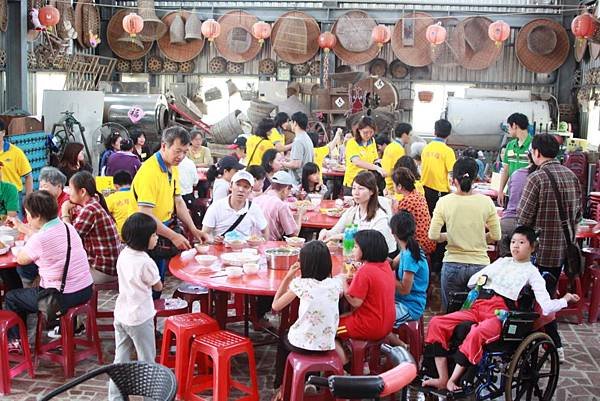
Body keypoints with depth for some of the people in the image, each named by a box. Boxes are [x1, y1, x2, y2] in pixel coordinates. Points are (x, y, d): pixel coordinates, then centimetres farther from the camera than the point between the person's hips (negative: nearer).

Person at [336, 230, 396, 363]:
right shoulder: (385, 265, 2)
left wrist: (343, 281, -11)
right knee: (342, 318, 26)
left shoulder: (365, 270, -23)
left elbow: (355, 302, -22)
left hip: (369, 328, -9)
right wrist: (354, 278, 4)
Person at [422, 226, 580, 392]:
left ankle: (453, 381, -24)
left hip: (500, 314, -5)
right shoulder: (502, 262, 26)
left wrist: (565, 299, -5)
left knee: (476, 334, -38)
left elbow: (546, 307, 0)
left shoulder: (532, 272, 12)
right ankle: (443, 379, -16)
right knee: (436, 323, -16)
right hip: (478, 307, 5)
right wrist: (480, 279, 16)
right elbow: (471, 283, 28)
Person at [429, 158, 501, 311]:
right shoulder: (486, 202, -4)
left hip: (453, 265, 0)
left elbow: (433, 235, -8)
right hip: (480, 264, 1)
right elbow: (496, 236, 1)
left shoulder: (444, 202, -7)